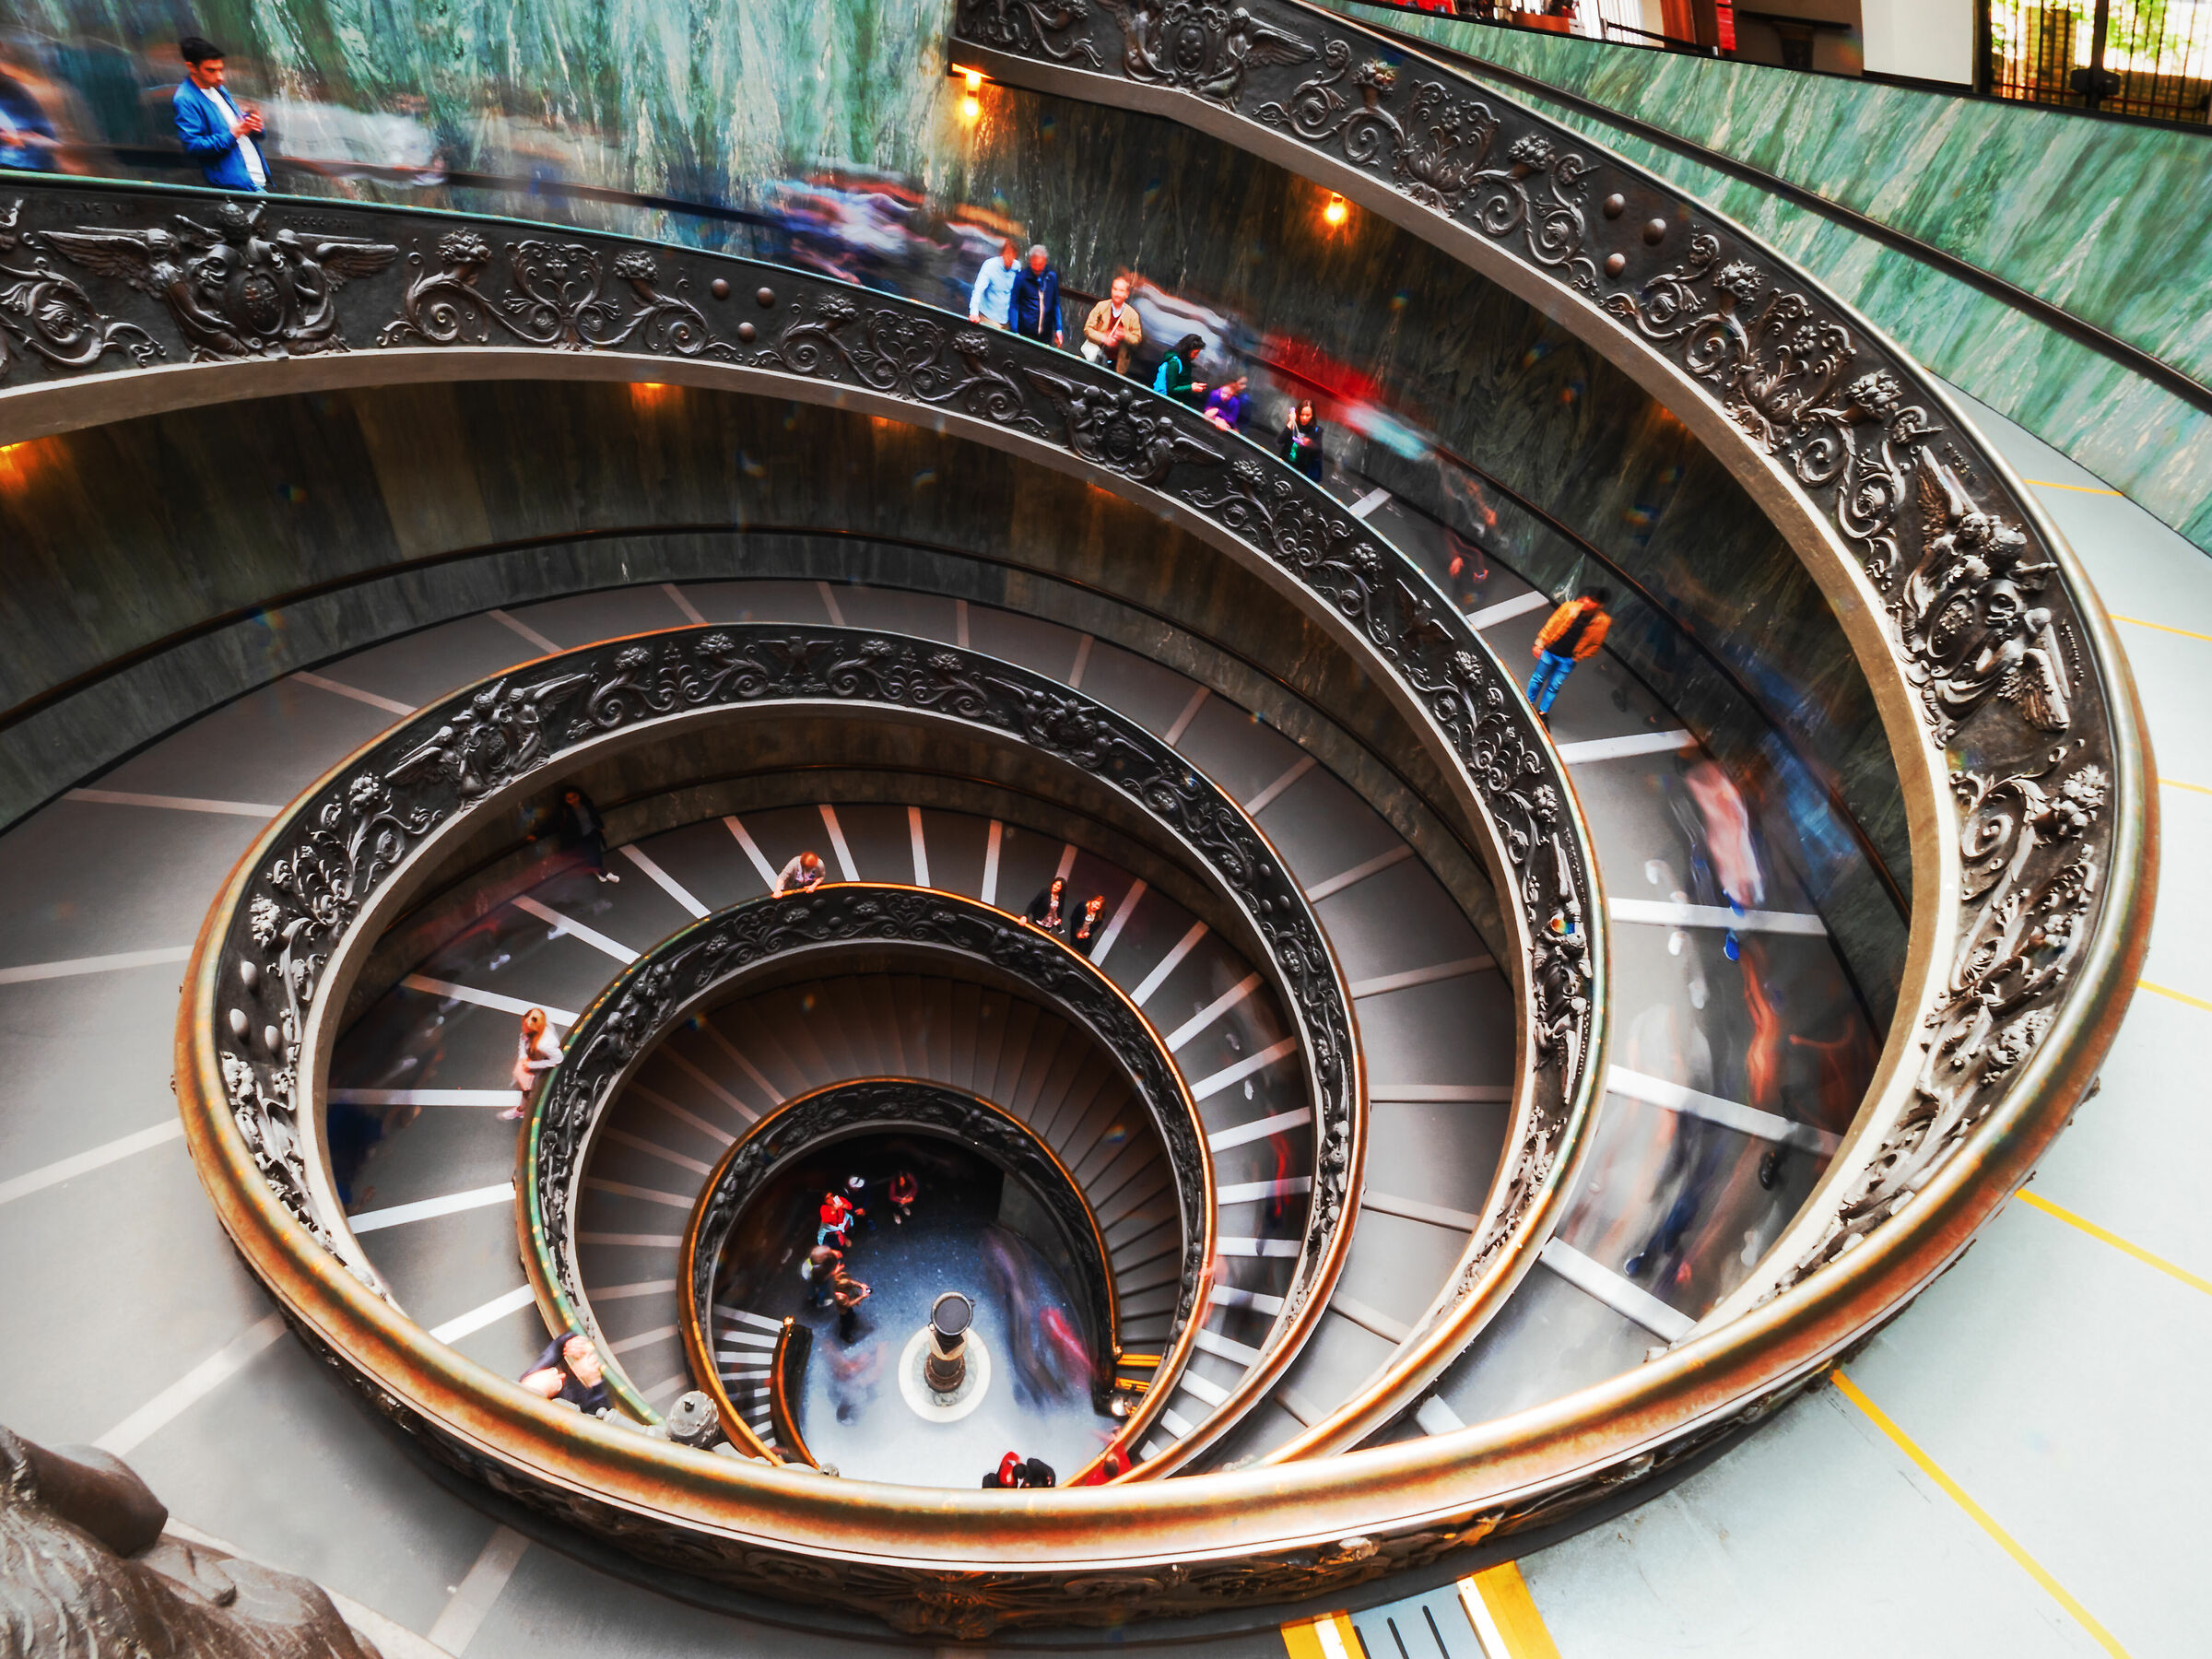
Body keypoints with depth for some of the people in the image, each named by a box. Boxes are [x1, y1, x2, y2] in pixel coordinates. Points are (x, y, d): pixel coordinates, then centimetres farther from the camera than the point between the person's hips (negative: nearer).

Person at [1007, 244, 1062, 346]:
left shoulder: (1052, 277, 7)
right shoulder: (1021, 277, -3)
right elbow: (1013, 306, -3)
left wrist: (1058, 329, 9)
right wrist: (1015, 332, -10)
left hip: (1046, 334, 3)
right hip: (1025, 334, -3)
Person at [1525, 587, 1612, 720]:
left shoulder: (1603, 622, -13)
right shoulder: (1570, 607, -15)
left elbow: (1595, 643, 3)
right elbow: (1551, 625, -5)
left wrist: (1579, 657, 3)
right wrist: (1540, 644, -2)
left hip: (1568, 660, 0)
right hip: (1551, 652, 0)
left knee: (1554, 686, 11)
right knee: (1538, 679, 15)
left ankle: (1543, 712, 31)